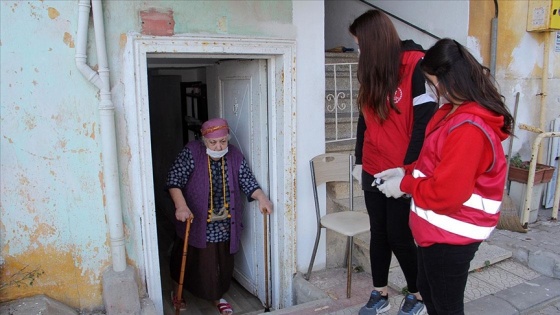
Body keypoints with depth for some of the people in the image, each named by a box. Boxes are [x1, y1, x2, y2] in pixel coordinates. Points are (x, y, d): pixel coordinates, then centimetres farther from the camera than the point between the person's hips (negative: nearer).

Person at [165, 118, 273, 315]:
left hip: (224, 225, 3)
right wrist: (181, 206, -30)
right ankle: (177, 291, 43)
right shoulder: (191, 153, -14)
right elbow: (174, 181, -17)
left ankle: (218, 297, 38)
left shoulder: (235, 156, -3)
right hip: (195, 221, -2)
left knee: (222, 262, 14)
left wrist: (261, 198, -21)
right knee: (190, 260, 15)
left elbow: (248, 182, -3)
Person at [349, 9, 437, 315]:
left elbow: (424, 122, -15)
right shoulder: (371, 71, 10)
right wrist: (359, 161, 12)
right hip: (373, 171, 6)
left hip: (403, 172, -6)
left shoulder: (416, 66, -12)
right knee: (378, 233, 13)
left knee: (399, 236, 3)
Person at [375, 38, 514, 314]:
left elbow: (445, 193, -29)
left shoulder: (468, 128, -28)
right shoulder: (457, 112, 5)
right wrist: (406, 171, 3)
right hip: (438, 229, 10)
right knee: (428, 291, 26)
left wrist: (405, 184, -14)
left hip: (451, 235, -10)